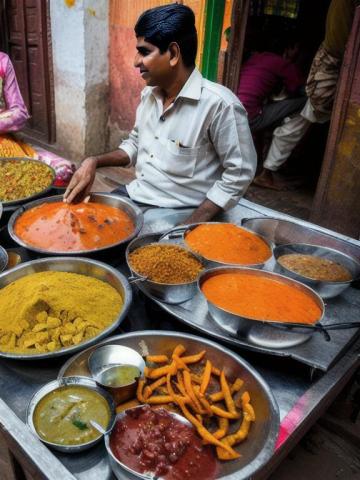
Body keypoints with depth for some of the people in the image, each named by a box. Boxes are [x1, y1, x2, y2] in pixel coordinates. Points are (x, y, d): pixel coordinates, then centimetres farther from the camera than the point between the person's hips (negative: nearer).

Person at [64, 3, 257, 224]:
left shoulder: (219, 104, -20)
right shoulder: (149, 94, 6)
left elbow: (239, 173, -16)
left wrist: (192, 225, -20)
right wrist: (95, 161, 0)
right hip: (134, 197, 7)